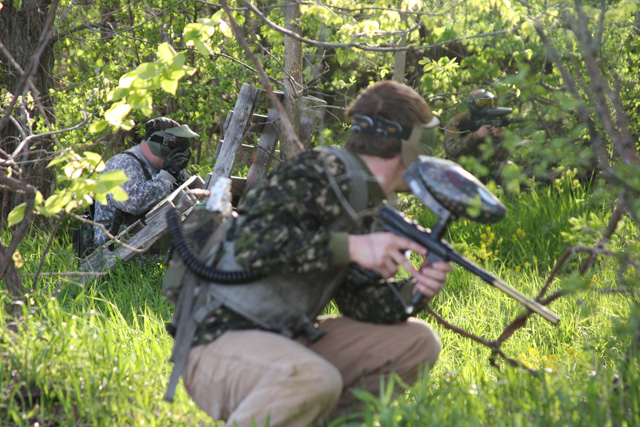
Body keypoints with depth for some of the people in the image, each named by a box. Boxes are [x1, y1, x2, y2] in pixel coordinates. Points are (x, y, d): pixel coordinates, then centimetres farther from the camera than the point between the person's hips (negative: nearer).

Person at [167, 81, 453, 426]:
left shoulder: (366, 208, 15)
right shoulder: (319, 173, -13)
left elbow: (361, 302, 12)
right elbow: (253, 242, -27)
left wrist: (411, 290, -8)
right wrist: (351, 246, -30)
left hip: (288, 340, 9)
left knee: (417, 343, 7)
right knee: (315, 380, -39)